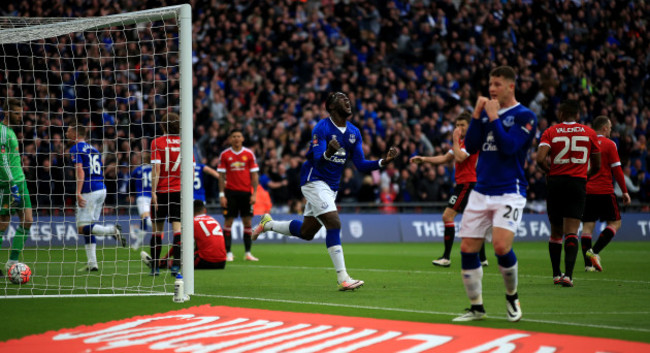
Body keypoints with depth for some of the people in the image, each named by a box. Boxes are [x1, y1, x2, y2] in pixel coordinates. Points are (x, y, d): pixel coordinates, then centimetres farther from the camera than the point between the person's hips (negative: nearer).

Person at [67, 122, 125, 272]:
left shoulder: (76, 149, -5)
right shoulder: (93, 149, 19)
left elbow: (80, 171, -17)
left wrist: (78, 193, -22)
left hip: (89, 191, -8)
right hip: (101, 189, 8)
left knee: (82, 228, -7)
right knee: (88, 229, 11)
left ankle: (112, 229, -26)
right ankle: (92, 263, 7)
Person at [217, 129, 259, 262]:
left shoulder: (249, 154, 5)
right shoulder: (224, 155, 3)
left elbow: (254, 175, 6)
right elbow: (221, 176, 4)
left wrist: (254, 194, -2)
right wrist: (222, 195, -3)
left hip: (246, 192, 1)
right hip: (230, 192, -1)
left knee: (248, 222, 0)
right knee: (228, 222, -2)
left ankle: (248, 253, 5)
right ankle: (228, 253, 2)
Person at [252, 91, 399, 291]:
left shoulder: (354, 133, 6)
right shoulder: (322, 128, -16)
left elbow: (361, 165, 4)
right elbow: (317, 160, -26)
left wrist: (384, 162, -12)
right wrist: (328, 153, -48)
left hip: (332, 186, 8)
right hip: (314, 182, -8)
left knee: (306, 232, 14)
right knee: (334, 224, -21)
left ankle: (268, 224, 39)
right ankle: (343, 279, -21)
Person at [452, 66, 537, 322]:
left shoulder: (524, 116, -5)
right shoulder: (486, 111, 13)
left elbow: (508, 147, -18)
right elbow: (471, 147, 5)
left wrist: (493, 117, -14)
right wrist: (477, 115, -3)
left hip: (509, 192, -6)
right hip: (481, 192, 6)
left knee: (501, 246, -22)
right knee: (467, 249, 0)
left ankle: (512, 297, 4)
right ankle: (476, 308, 12)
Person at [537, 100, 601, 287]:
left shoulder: (550, 132, 2)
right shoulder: (589, 133, 6)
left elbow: (540, 158, -12)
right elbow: (596, 165, 13)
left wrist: (550, 170, 8)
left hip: (555, 182, 1)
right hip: (578, 183, -1)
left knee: (556, 232, 14)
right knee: (571, 232, -7)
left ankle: (556, 274, 19)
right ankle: (568, 274, -21)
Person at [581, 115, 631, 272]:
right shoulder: (609, 144, -3)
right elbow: (617, 170, -6)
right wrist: (625, 191, 0)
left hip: (586, 190, 5)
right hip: (604, 191, -5)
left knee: (587, 226, 4)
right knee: (615, 223, 6)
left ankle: (588, 263, -3)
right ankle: (594, 251, -11)